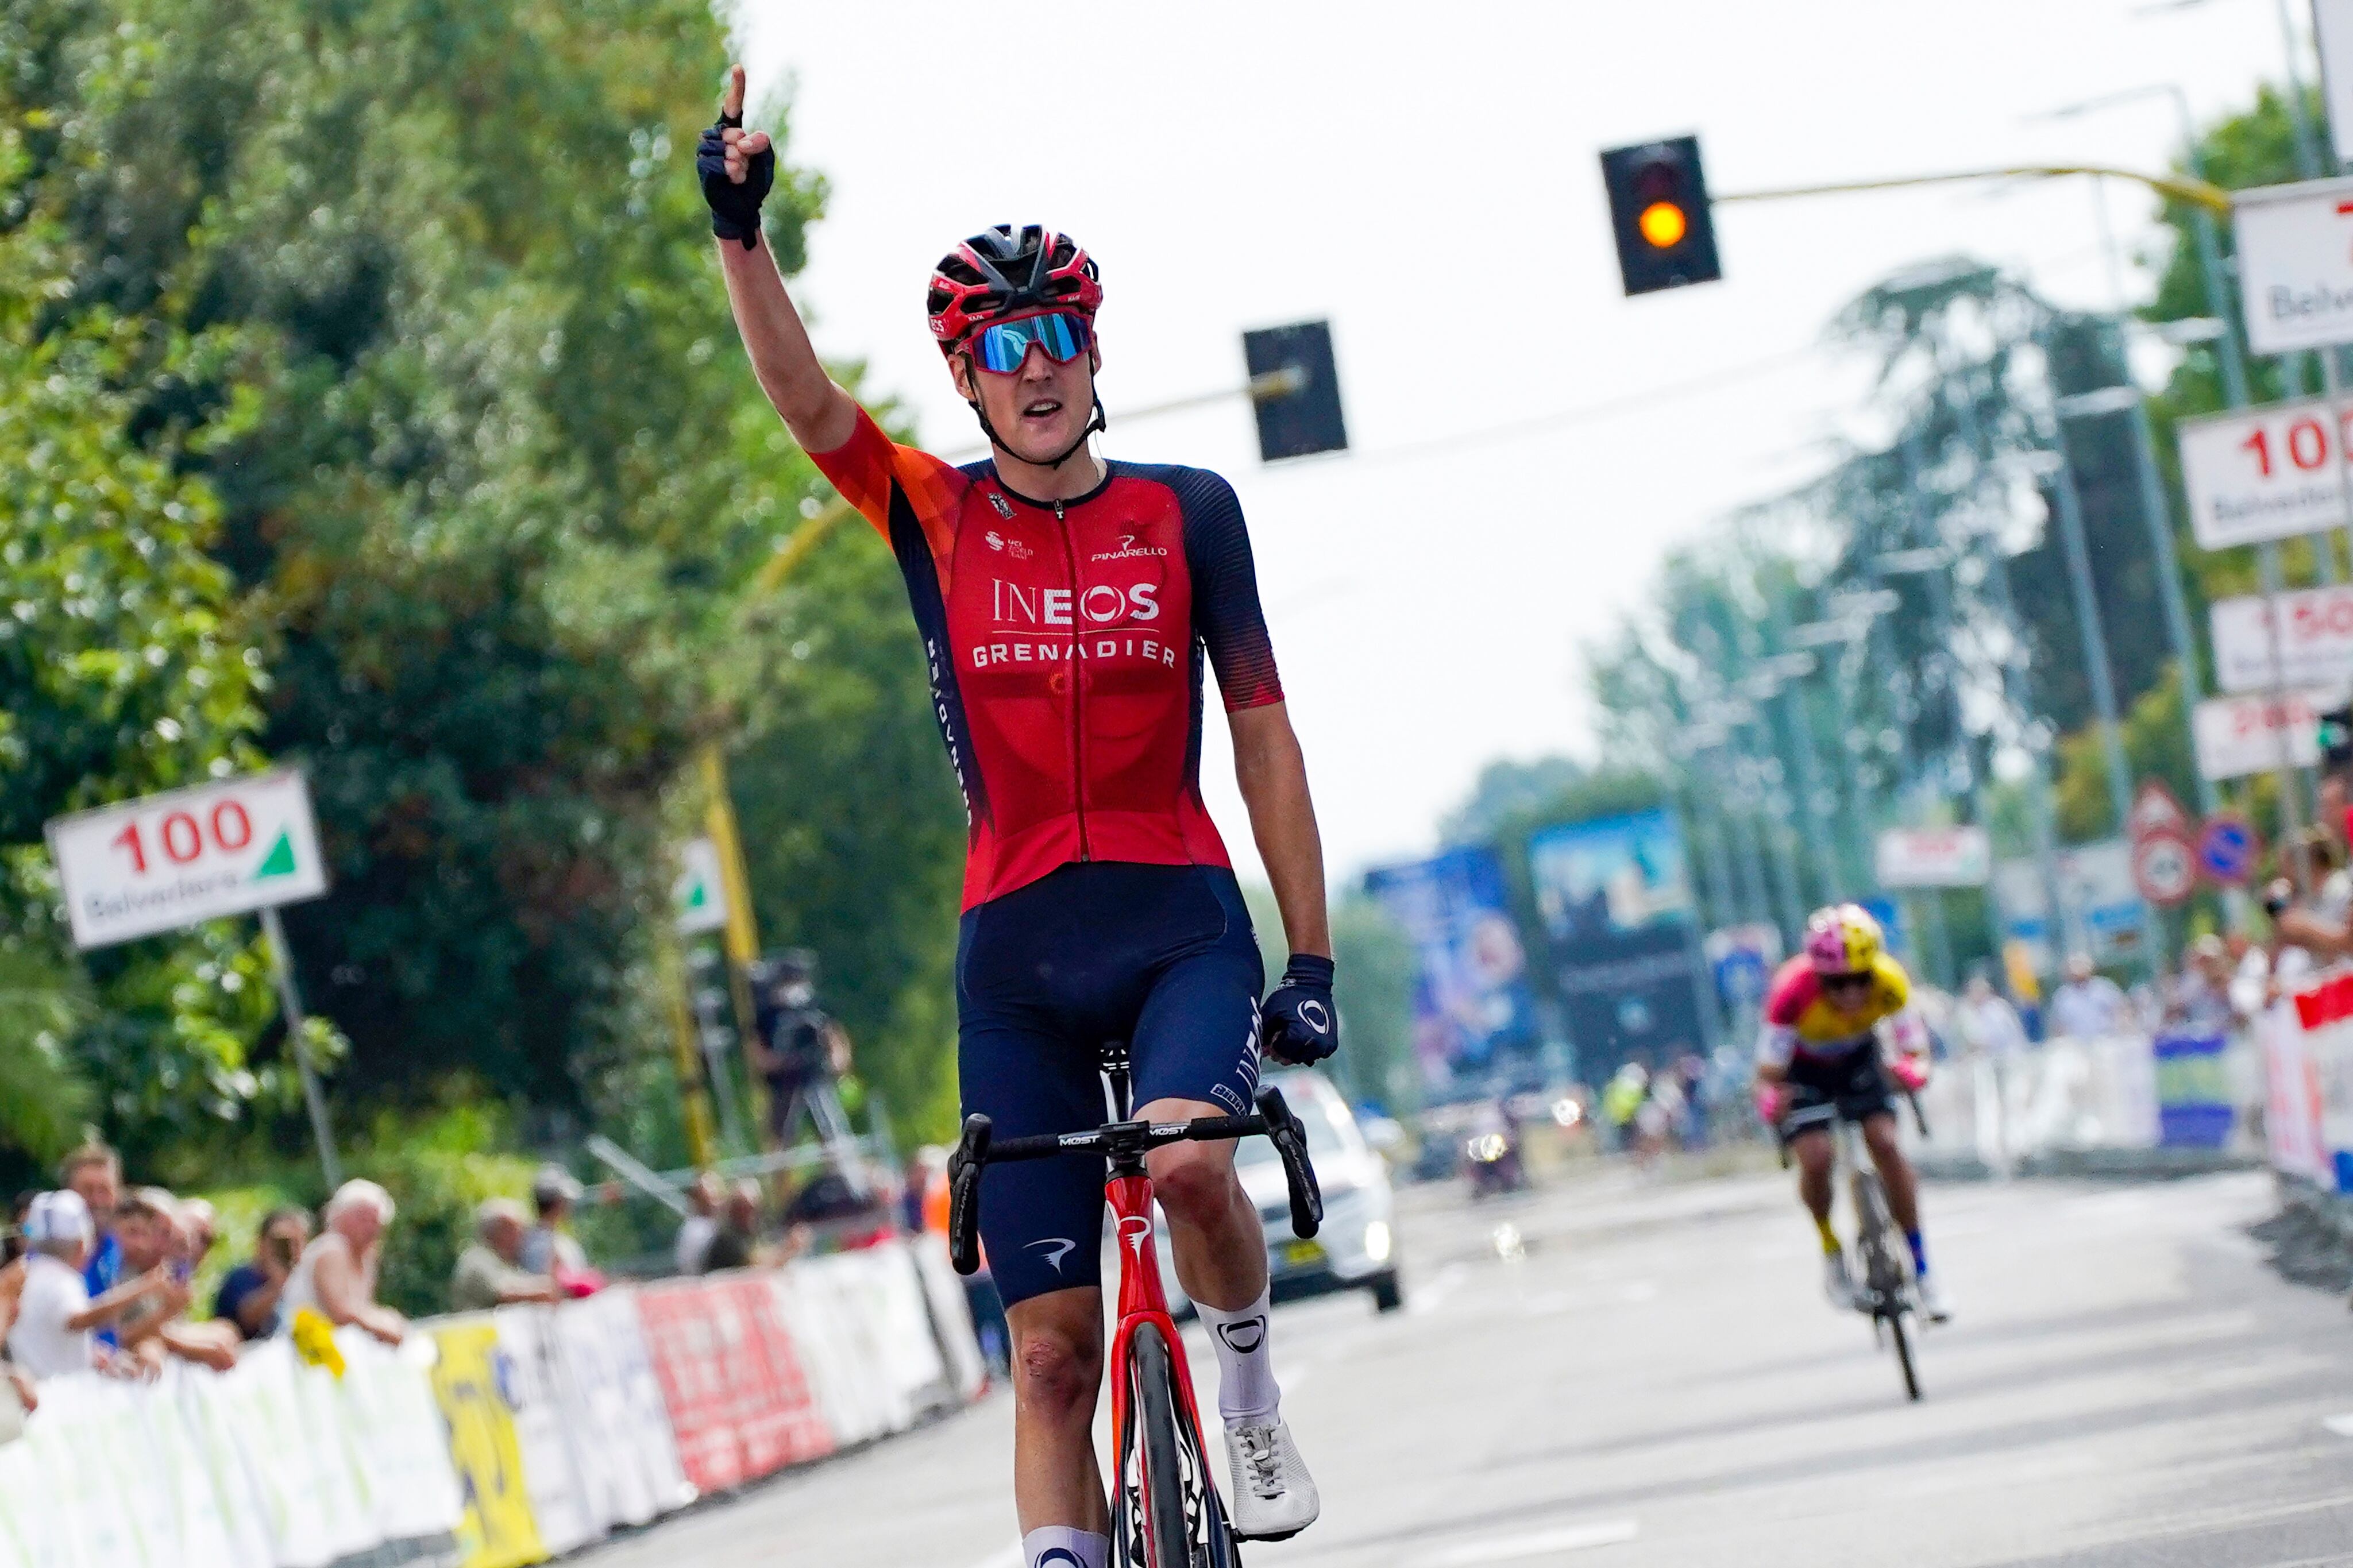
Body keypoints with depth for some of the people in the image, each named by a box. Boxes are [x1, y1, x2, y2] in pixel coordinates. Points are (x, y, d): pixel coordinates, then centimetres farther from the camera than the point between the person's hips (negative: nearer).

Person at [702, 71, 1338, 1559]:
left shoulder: (1186, 512, 2)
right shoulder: (937, 518, 2)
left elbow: (1264, 730, 4)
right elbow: (805, 398, -15)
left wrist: (1313, 958, -1)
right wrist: (740, 229, -31)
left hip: (1182, 927, -1)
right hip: (1016, 949, 1)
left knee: (1188, 1157, -31)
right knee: (1053, 1347, 0)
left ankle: (1254, 1391, -2)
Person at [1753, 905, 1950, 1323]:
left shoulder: (1889, 984, -29)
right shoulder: (1793, 991, -37)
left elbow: (1915, 1048, -20)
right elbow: (1769, 1072, -30)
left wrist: (1915, 1068, -41)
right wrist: (1770, 1099, -50)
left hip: (1858, 1059, 2)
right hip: (1802, 1071, -2)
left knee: (1886, 1144, -17)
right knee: (1816, 1158, -23)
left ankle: (1922, 1270, -7)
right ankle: (1830, 1248, 6)